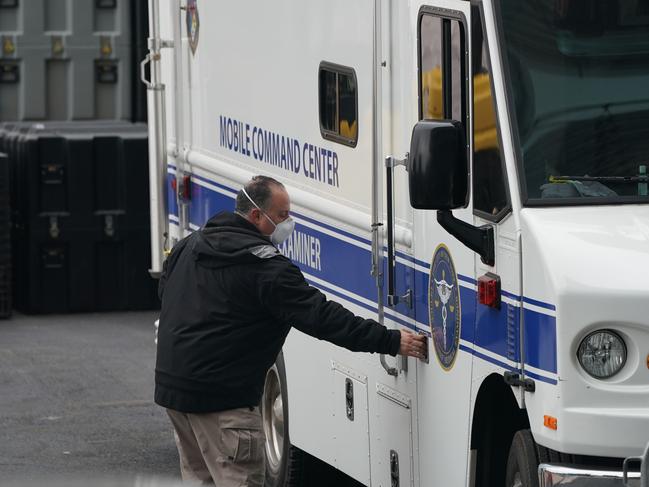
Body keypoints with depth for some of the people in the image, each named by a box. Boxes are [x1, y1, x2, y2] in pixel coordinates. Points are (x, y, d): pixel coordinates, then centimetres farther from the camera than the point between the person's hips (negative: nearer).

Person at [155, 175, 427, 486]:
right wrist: (391, 341, -19)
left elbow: (165, 290, 25)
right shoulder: (265, 267, -18)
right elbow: (321, 316, -21)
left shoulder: (192, 244, 10)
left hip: (171, 386, 9)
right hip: (220, 397, -9)